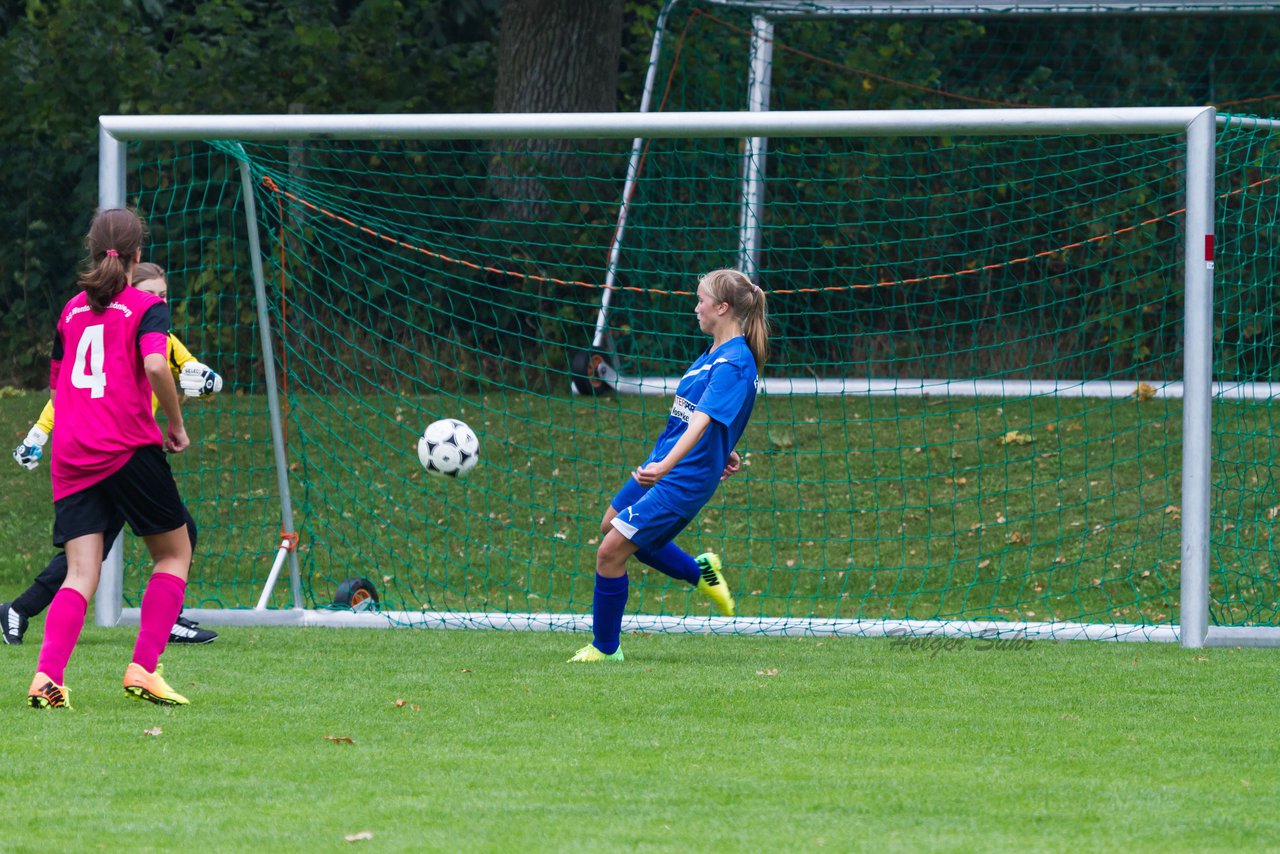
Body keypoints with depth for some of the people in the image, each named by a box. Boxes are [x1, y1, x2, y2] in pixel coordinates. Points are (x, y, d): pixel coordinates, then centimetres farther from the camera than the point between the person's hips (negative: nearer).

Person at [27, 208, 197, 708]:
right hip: (128, 451, -5)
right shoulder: (146, 307, 0)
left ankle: (48, 676, -21)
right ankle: (143, 668, 0)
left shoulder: (72, 310, 16)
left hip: (70, 457, 5)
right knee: (174, 554, 12)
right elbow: (155, 365, -17)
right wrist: (176, 425, -5)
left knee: (81, 575, 0)